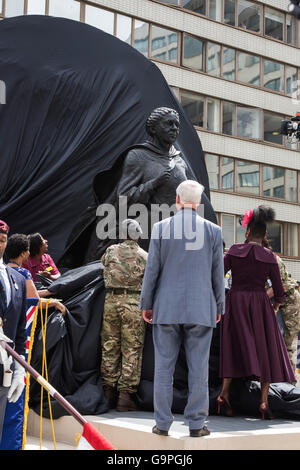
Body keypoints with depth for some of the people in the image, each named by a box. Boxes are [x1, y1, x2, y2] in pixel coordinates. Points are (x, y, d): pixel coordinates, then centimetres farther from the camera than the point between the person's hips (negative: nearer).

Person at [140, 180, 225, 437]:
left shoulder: (161, 228, -1)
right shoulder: (213, 230, 1)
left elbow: (152, 270, -1)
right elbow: (218, 274, 4)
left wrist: (146, 304, 9)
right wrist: (219, 307, 14)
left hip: (166, 308, 0)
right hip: (201, 310, 0)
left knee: (164, 366, 6)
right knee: (198, 367, 5)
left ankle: (163, 422, 9)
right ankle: (196, 423, 8)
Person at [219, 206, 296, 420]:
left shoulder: (234, 250, 0)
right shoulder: (270, 257, -1)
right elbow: (279, 292, 1)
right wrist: (275, 308, 21)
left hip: (235, 302, 1)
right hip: (260, 303, -1)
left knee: (235, 349, 8)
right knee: (264, 351, 7)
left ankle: (225, 393, -6)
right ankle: (264, 402, 0)